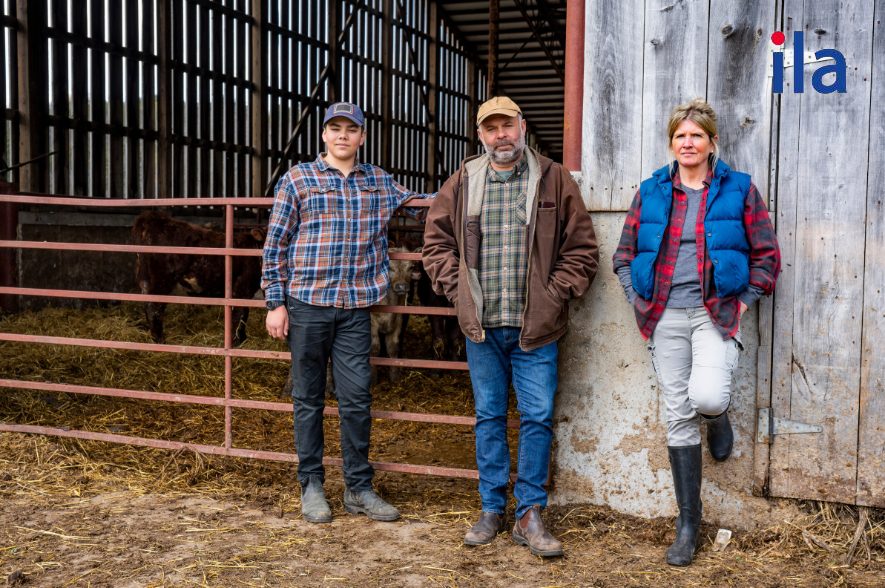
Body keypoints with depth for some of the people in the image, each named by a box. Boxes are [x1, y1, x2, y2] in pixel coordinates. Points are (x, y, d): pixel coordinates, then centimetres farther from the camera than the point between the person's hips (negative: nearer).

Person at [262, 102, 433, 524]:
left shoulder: (379, 181, 12)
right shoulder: (298, 179, 3)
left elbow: (412, 200, 32)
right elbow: (275, 244, 2)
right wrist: (275, 303, -4)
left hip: (355, 308, 2)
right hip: (306, 304, -2)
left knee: (357, 398, 2)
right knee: (309, 399, 6)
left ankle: (359, 488, 15)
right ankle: (311, 487, 18)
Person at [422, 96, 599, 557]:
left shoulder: (554, 180, 1)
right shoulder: (462, 183, 7)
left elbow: (581, 247, 2)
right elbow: (436, 240, 13)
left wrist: (555, 294, -5)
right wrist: (456, 288, 2)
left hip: (535, 327, -2)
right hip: (482, 326, 2)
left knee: (537, 418, 0)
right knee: (489, 416, 11)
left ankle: (530, 515, 11)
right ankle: (491, 510, 22)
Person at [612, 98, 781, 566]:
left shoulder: (738, 190, 3)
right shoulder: (651, 191, 9)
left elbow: (766, 256, 6)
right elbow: (625, 254, 14)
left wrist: (743, 302, -2)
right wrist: (639, 301, 3)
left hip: (716, 314, -2)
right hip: (666, 318, 3)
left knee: (707, 397, -27)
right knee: (678, 418, 5)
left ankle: (717, 417, 15)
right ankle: (688, 523, 17)